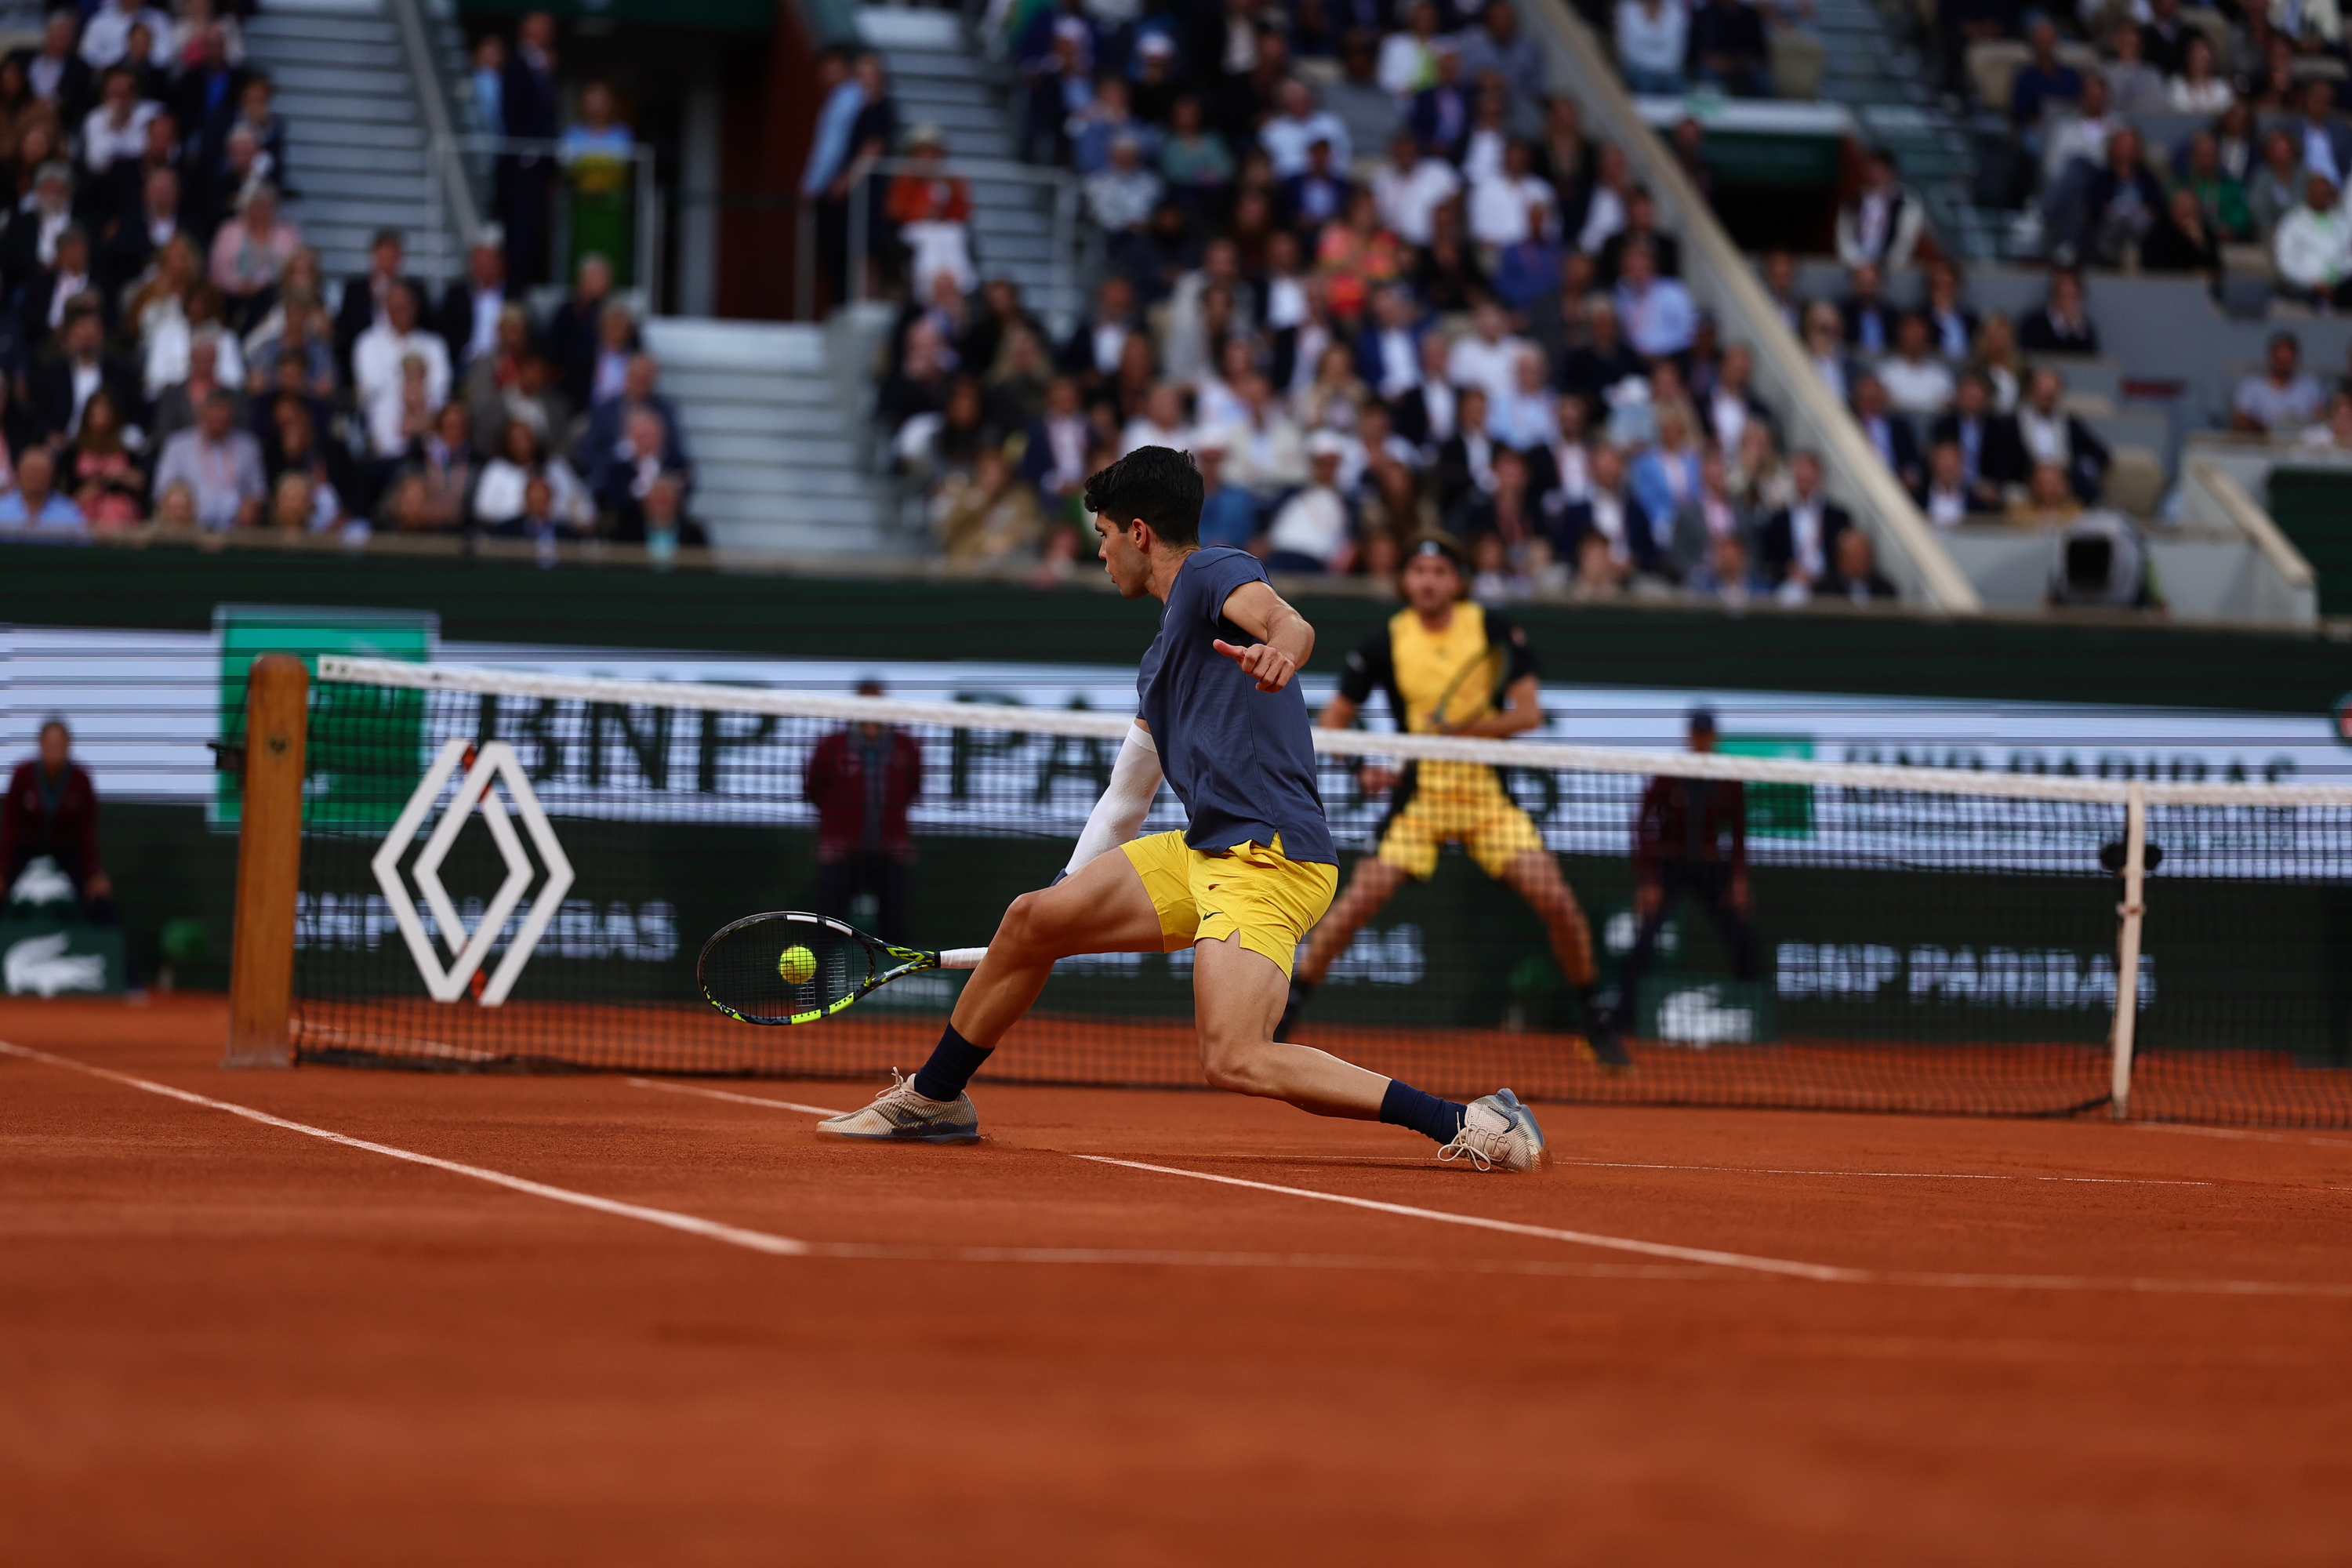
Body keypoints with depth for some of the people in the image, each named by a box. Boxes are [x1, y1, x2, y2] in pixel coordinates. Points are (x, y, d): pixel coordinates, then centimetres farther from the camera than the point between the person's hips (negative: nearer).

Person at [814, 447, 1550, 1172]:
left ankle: (1471, 1122, -25)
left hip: (1270, 855, -10)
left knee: (1235, 1061, -25)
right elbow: (1125, 797, 34)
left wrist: (1277, 652, -53)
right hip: (1203, 850, 10)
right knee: (1031, 919, 14)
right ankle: (934, 1099, 33)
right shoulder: (1161, 658, 24)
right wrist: (1075, 898, 38)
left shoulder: (1214, 572, -5)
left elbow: (1290, 623, -29)